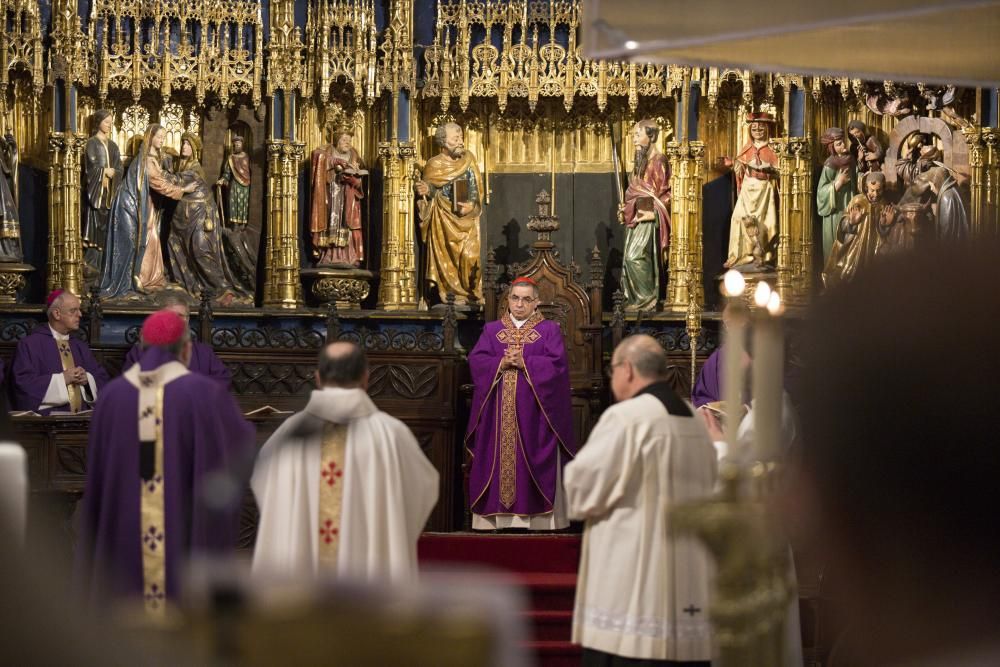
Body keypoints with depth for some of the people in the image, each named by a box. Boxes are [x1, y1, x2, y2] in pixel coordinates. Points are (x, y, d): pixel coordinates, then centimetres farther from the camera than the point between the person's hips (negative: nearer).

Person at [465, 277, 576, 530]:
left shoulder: (550, 330, 6)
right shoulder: (491, 330, 13)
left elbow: (557, 363, -7)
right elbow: (476, 360, 1)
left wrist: (524, 363, -16)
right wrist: (502, 363, -15)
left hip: (533, 413, -2)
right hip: (498, 414, 2)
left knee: (533, 466, -4)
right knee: (497, 461, 0)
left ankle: (537, 517, -2)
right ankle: (495, 516, 2)